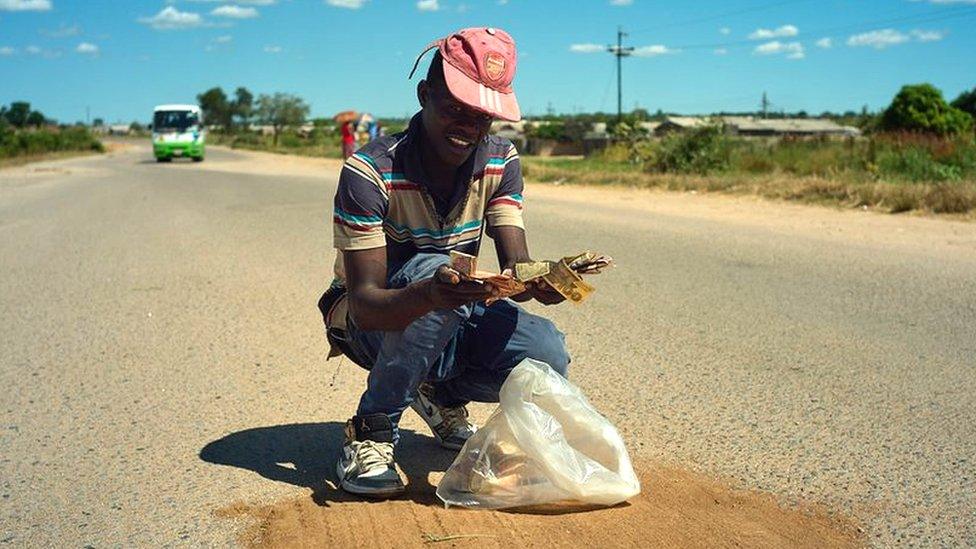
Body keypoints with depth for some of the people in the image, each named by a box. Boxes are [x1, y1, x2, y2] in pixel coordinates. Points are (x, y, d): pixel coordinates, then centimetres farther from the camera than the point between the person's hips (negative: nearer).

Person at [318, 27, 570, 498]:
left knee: (547, 356, -25)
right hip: (374, 324, -4)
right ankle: (372, 431, -21)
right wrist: (430, 295, -53)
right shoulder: (370, 172, -25)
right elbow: (365, 303, -31)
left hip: (452, 319, 5)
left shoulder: (500, 162, -9)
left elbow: (514, 266, -17)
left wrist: (538, 281, -43)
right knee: (433, 269, -38)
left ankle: (443, 396, 8)